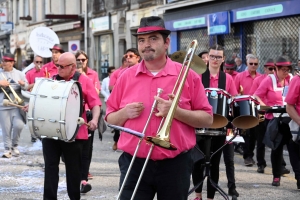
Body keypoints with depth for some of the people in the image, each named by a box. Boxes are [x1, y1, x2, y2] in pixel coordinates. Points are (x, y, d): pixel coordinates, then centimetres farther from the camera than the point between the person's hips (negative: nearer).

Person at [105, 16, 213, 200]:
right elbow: (110, 120, 12)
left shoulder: (187, 76, 0)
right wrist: (124, 113, -10)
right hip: (134, 165, 1)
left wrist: (176, 111, -16)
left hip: (175, 165, -1)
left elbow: (207, 119, -1)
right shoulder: (126, 77, 6)